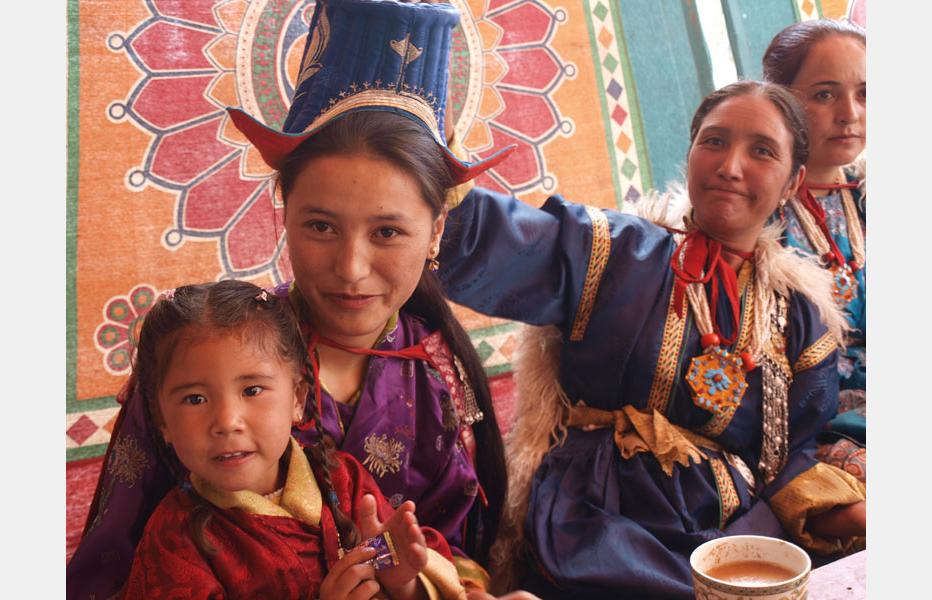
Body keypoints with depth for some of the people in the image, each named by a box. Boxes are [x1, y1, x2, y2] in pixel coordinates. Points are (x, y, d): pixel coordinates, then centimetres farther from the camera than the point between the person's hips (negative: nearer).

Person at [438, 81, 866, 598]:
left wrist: (854, 516, -5)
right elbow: (479, 239, -17)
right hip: (595, 531, -4)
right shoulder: (610, 253, -3)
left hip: (738, 534, 5)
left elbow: (791, 456, 14)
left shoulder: (802, 315, 11)